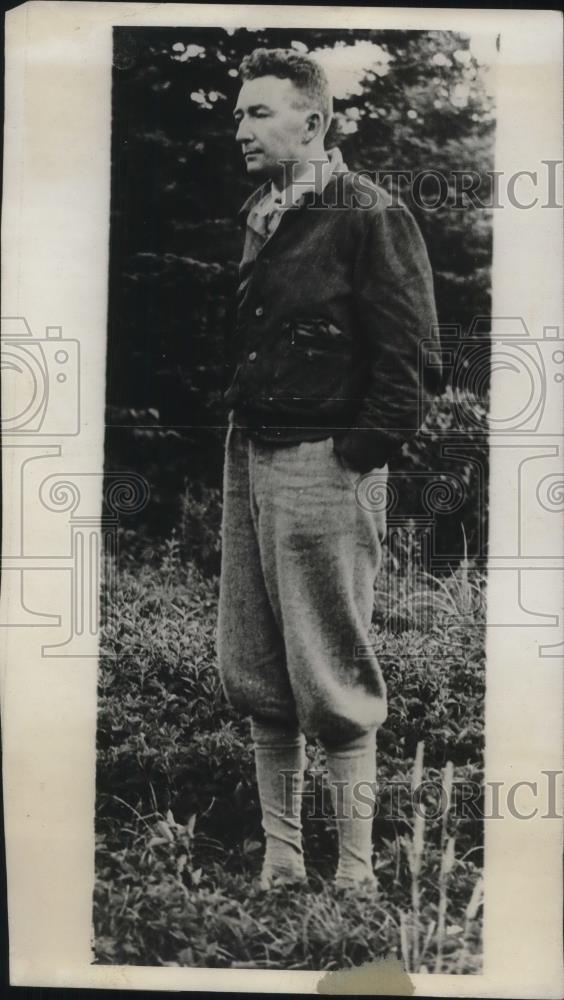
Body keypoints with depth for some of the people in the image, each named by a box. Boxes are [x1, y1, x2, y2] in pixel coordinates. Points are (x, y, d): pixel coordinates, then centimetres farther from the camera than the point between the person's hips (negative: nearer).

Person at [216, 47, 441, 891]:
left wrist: (365, 448, -13)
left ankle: (356, 874, 17)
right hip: (248, 456, 8)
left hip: (323, 464, -8)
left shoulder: (370, 217, -8)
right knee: (254, 678, 12)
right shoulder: (258, 216, 16)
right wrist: (238, 430, 12)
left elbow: (409, 353, -12)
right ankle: (279, 860, 27)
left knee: (331, 679, 0)